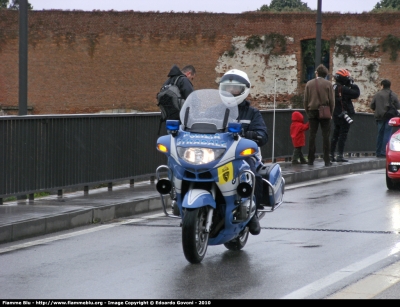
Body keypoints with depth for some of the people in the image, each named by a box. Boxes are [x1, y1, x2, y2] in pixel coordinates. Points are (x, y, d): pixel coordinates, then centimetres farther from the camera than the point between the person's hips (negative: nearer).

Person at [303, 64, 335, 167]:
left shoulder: (309, 84, 3)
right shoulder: (328, 84, -3)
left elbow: (305, 100, 4)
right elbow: (332, 100, -3)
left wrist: (308, 112, 11)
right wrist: (330, 112, 7)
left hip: (312, 111, 2)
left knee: (312, 136, 5)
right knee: (325, 136, 1)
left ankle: (311, 160, 3)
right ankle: (326, 160, -2)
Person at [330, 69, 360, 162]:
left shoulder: (333, 88, 10)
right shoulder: (343, 89, -18)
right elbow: (356, 94, -17)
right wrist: (353, 84, -8)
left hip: (336, 115, 8)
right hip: (344, 115, -8)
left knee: (335, 134, 13)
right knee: (343, 135, -5)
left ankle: (331, 155, 14)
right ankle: (340, 155, -7)